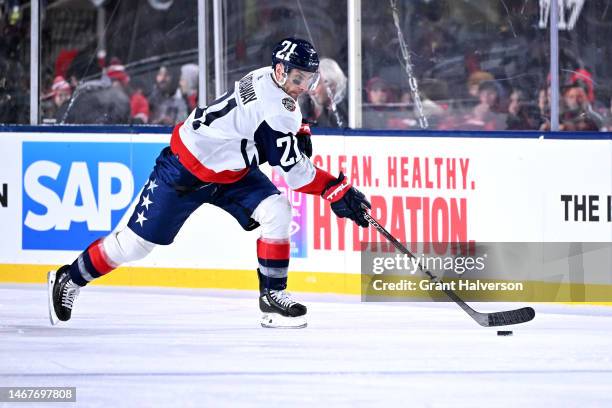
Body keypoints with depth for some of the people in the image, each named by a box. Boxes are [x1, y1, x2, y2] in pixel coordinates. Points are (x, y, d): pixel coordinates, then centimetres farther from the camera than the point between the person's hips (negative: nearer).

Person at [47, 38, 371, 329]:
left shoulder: (274, 80, -4)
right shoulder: (271, 107, -32)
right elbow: (294, 172, -31)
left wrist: (299, 133, 1)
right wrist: (338, 191, -29)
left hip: (232, 171, 9)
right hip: (186, 169, -9)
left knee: (277, 211, -13)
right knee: (137, 242, 0)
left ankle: (272, 294, -5)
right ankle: (68, 280, 20)